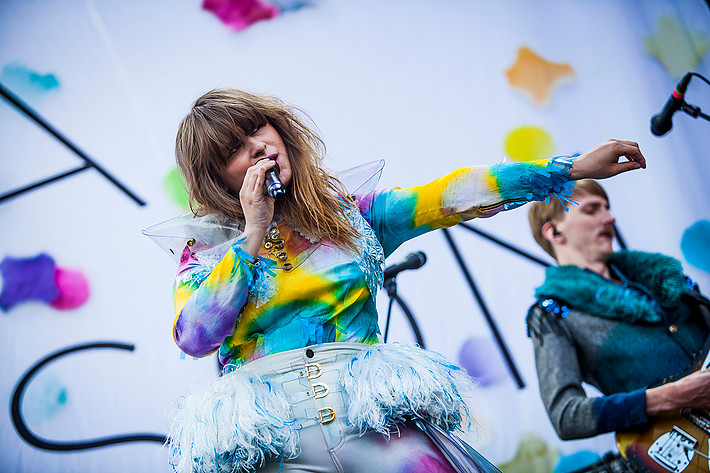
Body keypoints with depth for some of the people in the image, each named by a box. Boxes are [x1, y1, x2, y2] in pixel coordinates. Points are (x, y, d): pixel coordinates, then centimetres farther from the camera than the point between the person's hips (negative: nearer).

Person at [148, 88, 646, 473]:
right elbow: (193, 337, -8)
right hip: (263, 431, 0)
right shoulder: (205, 249, 8)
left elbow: (448, 198, 6)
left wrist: (571, 169, 3)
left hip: (374, 413, 1)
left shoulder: (347, 208, 11)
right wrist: (254, 236, -8)